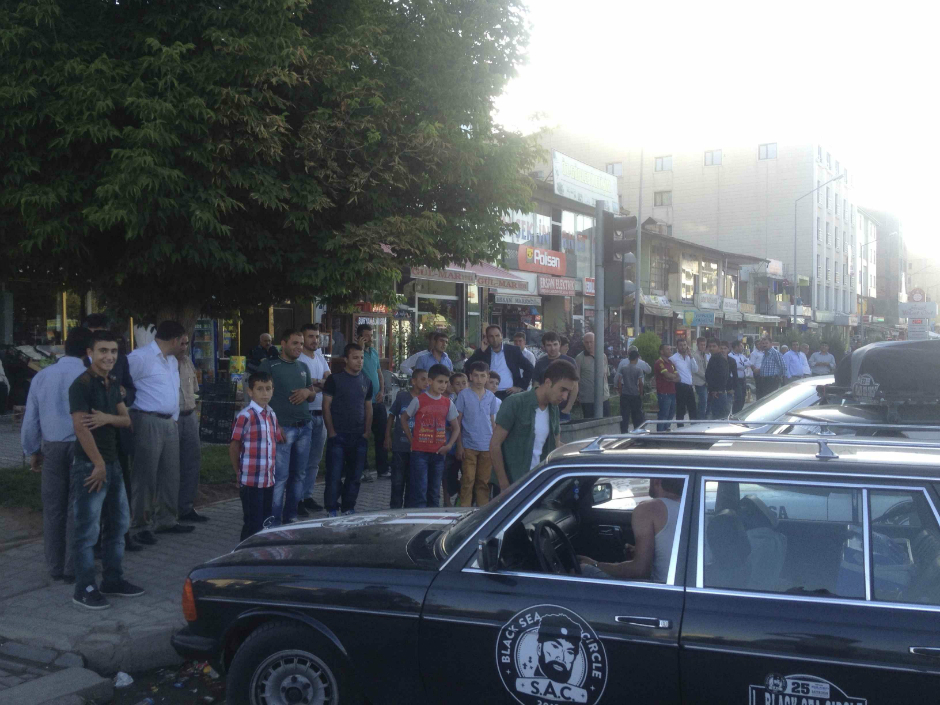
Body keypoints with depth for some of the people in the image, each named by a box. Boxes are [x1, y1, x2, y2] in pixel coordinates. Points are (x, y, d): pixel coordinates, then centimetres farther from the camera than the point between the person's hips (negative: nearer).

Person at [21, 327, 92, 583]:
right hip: (80, 447, -4)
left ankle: (55, 567, 22)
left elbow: (30, 420, 8)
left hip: (51, 448, 4)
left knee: (53, 508, 13)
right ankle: (73, 568, 11)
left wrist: (32, 451, 20)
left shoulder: (42, 376, 2)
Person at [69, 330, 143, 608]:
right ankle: (84, 588, 7)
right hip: (89, 465, -9)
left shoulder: (113, 384, 11)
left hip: (112, 462, 9)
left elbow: (126, 420, 12)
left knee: (119, 523, 15)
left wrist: (108, 418, -11)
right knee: (87, 529, -3)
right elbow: (81, 427, -19)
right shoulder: (82, 384, -13)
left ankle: (112, 580, 26)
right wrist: (98, 464, -17)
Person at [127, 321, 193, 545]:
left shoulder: (173, 361, 18)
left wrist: (174, 418, 17)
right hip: (148, 423, -9)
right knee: (145, 476, -3)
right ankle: (142, 526, 4)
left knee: (171, 474, 13)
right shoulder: (140, 357, -12)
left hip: (170, 423, 9)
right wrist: (129, 418, -11)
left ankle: (167, 520, 24)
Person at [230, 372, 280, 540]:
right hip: (251, 482, -7)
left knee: (267, 523, 15)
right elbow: (234, 447, -9)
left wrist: (272, 465, 9)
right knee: (253, 525, 0)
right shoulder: (244, 416, -13)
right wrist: (240, 473, -3)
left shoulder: (272, 415, 9)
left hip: (269, 480, 7)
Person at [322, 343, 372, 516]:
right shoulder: (335, 379, -4)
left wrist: (367, 432, 7)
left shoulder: (366, 381, 11)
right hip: (338, 436, -4)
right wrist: (331, 432, -10)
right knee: (334, 475, -4)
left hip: (359, 437, 5)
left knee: (355, 476, 9)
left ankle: (348, 508, 20)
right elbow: (326, 407, -5)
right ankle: (331, 510, 5)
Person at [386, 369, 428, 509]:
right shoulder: (402, 396, -2)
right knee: (397, 481, 5)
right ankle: (395, 509, 15)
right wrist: (388, 437, 3)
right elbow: (392, 416, 6)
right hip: (400, 446, -1)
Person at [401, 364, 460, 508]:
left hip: (438, 453, 4)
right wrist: (411, 439, 0)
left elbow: (456, 427, 13)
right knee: (419, 491, -7)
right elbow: (404, 419, 6)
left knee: (434, 492, 11)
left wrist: (449, 445, -2)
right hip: (420, 452, -4)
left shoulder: (448, 403, 6)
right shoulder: (419, 400, -5)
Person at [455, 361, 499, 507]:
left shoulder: (491, 396, 9)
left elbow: (492, 422, 15)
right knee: (468, 481, -4)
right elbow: (458, 422, 1)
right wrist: (459, 446, -5)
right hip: (469, 446, -3)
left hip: (487, 446, 3)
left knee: (484, 482, 7)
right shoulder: (464, 395, 0)